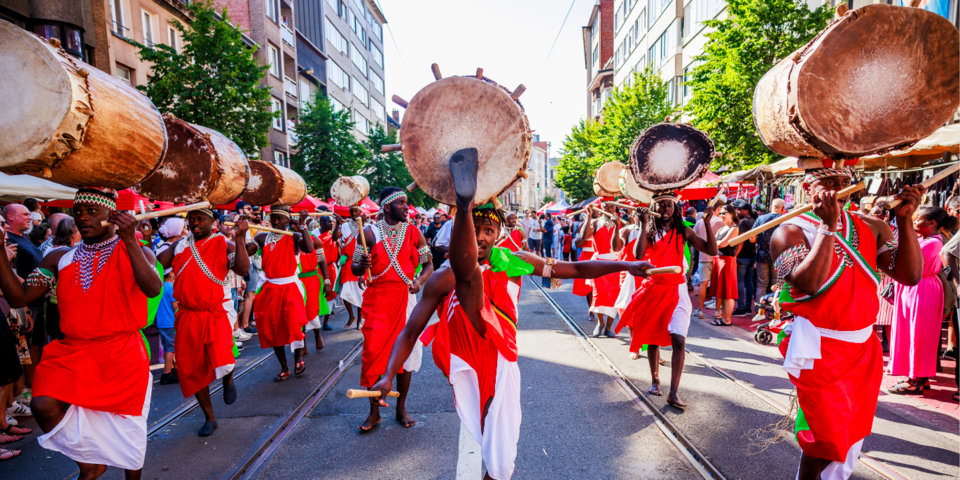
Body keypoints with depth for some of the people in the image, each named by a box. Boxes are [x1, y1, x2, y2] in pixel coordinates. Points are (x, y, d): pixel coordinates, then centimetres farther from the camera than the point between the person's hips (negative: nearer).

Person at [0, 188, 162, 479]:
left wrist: (130, 241, -28)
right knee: (44, 405, -20)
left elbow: (153, 289, -22)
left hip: (122, 354, -3)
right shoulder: (60, 259, 8)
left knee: (127, 427, 5)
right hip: (72, 350, 3)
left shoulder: (136, 253, -2)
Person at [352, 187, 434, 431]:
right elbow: (355, 268, 2)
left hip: (405, 298, 1)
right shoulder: (369, 232, 0)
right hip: (376, 299, -1)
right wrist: (363, 265, -21)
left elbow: (428, 265, 7)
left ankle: (401, 408, 21)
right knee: (373, 352, -1)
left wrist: (419, 281, -13)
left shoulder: (414, 232, 4)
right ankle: (374, 411, 16)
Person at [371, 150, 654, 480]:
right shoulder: (444, 278, 2)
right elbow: (410, 332, 0)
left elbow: (576, 269, 14)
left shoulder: (514, 262, 10)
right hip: (464, 356, -3)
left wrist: (625, 265, 8)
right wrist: (389, 375, -13)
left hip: (501, 361, 3)